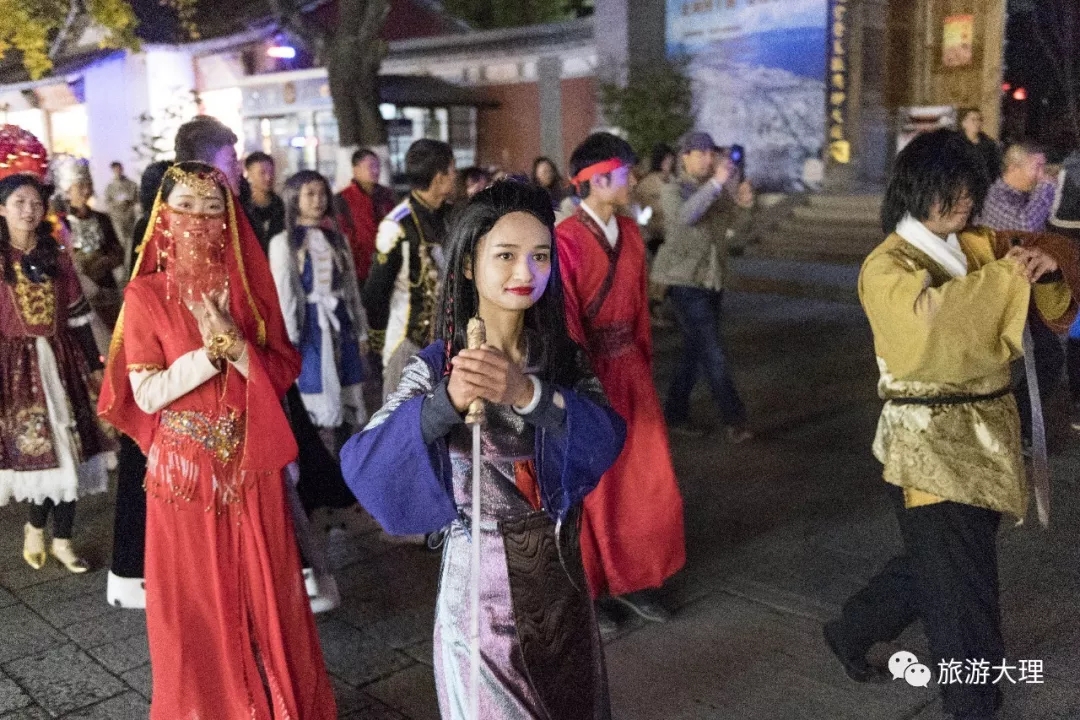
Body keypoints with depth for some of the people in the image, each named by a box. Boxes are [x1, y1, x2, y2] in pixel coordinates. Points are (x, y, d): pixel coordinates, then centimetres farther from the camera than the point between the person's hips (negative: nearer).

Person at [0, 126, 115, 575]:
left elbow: (77, 315, 9)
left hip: (60, 360, 4)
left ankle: (61, 539, 15)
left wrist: (94, 366, 8)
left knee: (67, 449, 4)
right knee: (40, 450, -1)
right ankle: (38, 528, 23)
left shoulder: (55, 256, 8)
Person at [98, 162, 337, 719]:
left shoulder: (248, 285, 2)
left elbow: (283, 374, -4)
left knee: (262, 591, 10)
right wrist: (210, 350, -19)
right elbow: (146, 394, -10)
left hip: (251, 464, 2)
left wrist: (232, 341, -18)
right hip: (184, 467, -2)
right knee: (195, 600, 9)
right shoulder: (145, 293, -5)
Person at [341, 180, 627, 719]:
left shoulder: (562, 356, -3)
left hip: (559, 574, 4)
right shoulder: (437, 366, -14)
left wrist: (527, 392, -35)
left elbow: (606, 438, -19)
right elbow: (361, 465, -24)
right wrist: (447, 402, -39)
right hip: (480, 582, -4)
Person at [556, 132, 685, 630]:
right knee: (592, 486, 8)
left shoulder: (629, 233, 7)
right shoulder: (566, 240, -17)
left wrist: (645, 362, 10)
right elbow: (564, 321, -17)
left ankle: (632, 580, 30)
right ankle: (585, 593, 27)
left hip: (630, 367, 7)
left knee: (649, 480, 11)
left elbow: (640, 304, 11)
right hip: (589, 370, -7)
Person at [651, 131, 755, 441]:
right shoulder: (673, 190, -7)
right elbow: (685, 215, -28)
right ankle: (734, 421, -6)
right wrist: (716, 183, -36)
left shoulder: (720, 189, 11)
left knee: (695, 351, 12)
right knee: (713, 354, -11)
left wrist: (742, 202, -25)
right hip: (685, 279, -7)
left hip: (713, 278, 7)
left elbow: (730, 220, -4)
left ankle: (675, 415, 23)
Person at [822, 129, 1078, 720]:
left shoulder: (981, 247, 8)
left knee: (941, 565, 20)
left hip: (989, 429, 7)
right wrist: (1007, 273, -24)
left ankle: (851, 632, 41)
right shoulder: (887, 265, -11)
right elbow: (929, 313, -32)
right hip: (930, 439, -7)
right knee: (961, 585, 3)